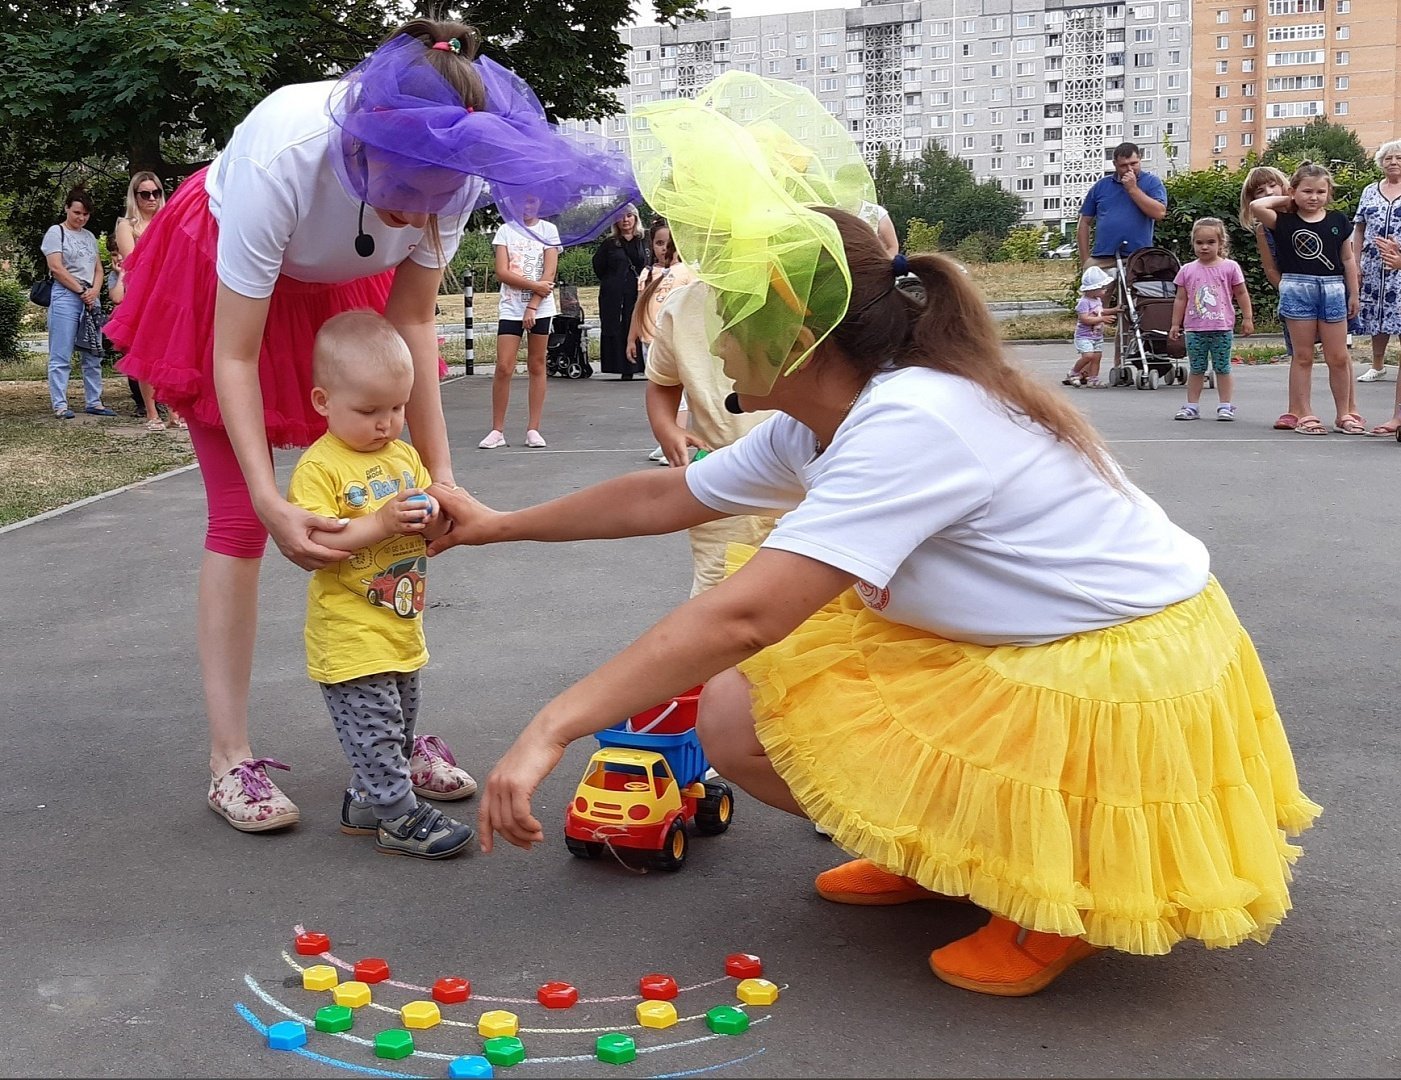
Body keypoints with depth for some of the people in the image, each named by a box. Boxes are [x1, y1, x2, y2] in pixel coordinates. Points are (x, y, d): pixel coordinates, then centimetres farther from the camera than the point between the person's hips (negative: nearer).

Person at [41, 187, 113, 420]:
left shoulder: (89, 236, 19)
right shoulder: (56, 232, 0)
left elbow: (98, 269, 16)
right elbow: (56, 268, -9)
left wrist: (95, 291, -4)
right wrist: (81, 291, -10)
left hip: (91, 299, 6)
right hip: (65, 297, -6)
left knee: (93, 355, 7)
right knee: (61, 355, -7)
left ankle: (93, 402, 12)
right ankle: (59, 404, -6)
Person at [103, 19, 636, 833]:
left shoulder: (453, 172, -29)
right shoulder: (282, 155, -41)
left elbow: (412, 321, -15)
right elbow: (234, 356, -32)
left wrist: (440, 471, -22)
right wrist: (272, 502, -41)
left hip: (341, 288, 4)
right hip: (225, 281, -4)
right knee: (239, 518, -7)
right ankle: (230, 757, 0)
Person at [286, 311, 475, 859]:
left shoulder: (405, 456, 9)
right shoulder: (319, 467, -14)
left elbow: (432, 532, 16)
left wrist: (433, 521, -8)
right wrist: (380, 524, -29)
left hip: (402, 631, 8)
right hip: (350, 639, -8)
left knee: (399, 728, 17)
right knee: (374, 731, -4)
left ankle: (365, 803, 31)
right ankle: (399, 817, 5)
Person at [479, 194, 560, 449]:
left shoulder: (548, 230, 5)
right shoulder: (505, 230, 6)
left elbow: (549, 273, -3)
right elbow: (502, 272, -3)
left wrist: (532, 306, -11)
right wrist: (534, 285, -12)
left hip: (540, 308, 0)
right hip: (511, 308, 0)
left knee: (537, 367, 4)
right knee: (503, 368, -7)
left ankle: (533, 429, 7)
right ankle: (497, 430, 0)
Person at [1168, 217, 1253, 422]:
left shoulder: (1230, 267, 0)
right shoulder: (1187, 270, 4)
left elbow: (1241, 294, 5)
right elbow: (1181, 299, 9)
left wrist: (1247, 318, 3)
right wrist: (1175, 324, 7)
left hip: (1222, 328, -2)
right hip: (1195, 329, 2)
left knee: (1222, 368, 4)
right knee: (1196, 368, 8)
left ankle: (1225, 405, 9)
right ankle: (1192, 406, 12)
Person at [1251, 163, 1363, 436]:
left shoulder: (1338, 221, 7)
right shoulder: (1284, 221, 0)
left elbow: (1348, 259, 12)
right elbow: (1256, 206, -16)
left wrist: (1353, 294, 11)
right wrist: (1283, 200, 0)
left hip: (1333, 289, 2)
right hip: (1297, 288, -2)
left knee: (1338, 357, 5)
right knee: (1302, 356, 4)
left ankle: (1345, 413, 15)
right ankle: (1303, 414, 9)